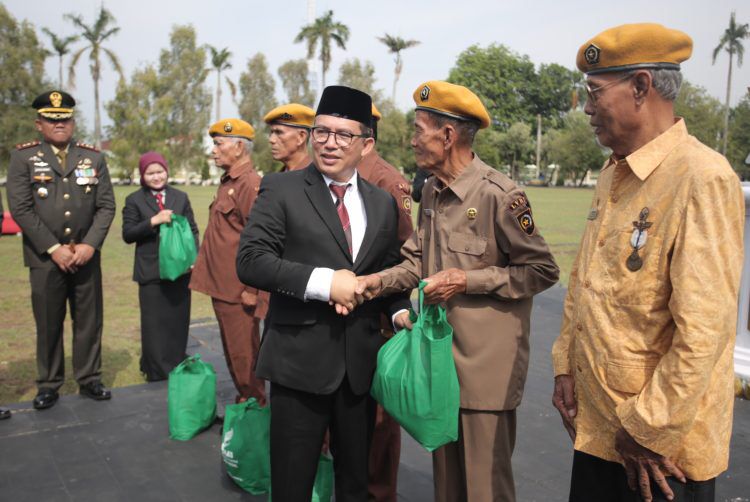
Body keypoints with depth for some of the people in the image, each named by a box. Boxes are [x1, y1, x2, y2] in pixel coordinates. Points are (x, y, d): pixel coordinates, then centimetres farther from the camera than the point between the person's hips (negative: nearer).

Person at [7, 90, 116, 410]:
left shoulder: (94, 157, 7)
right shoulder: (23, 157, 2)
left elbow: (106, 206, 4)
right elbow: (20, 209, -6)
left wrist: (89, 245, -8)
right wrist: (54, 249, -11)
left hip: (86, 255, 2)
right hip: (45, 256, -2)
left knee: (89, 320, 7)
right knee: (48, 323, 6)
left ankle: (89, 380, 21)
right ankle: (48, 385, 20)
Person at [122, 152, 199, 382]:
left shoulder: (180, 197, 9)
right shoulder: (134, 200, 2)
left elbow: (192, 229, 9)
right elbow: (127, 234, -4)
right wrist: (153, 221, -18)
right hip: (151, 271, -2)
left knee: (179, 320, 9)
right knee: (154, 322, 4)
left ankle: (177, 366, 23)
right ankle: (157, 369, 17)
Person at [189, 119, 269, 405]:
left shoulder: (250, 184, -16)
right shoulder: (228, 182, 15)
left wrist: (251, 290, -20)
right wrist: (204, 267, 19)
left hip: (239, 291, -10)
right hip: (221, 285, 10)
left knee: (244, 354, 2)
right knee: (232, 352, 18)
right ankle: (242, 402, 32)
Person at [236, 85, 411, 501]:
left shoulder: (383, 203, 9)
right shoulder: (280, 189, -4)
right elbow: (251, 260, -13)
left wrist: (401, 312, -3)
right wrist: (323, 282, -21)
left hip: (360, 361, 4)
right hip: (300, 358, -4)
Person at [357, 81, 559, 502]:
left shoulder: (499, 195, -16)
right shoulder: (432, 191, 8)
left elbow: (543, 271, -12)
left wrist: (467, 281, -19)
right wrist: (377, 282, -6)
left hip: (486, 364, -7)